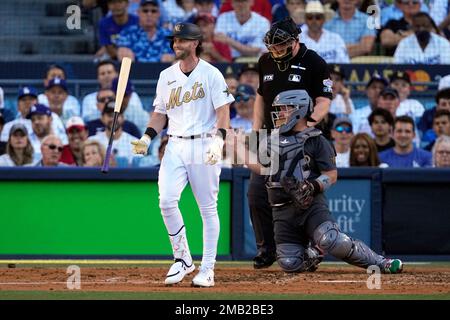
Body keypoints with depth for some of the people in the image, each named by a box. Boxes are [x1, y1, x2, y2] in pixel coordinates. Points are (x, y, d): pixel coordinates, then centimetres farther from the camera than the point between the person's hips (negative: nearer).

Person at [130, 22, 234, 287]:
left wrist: (219, 140, -23)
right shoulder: (166, 76, 12)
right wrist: (147, 138, 3)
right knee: (167, 200, -13)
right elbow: (161, 113, 18)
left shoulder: (211, 74, -2)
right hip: (175, 146, 4)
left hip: (204, 146, -4)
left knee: (208, 208, -1)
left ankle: (207, 269, 5)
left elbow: (223, 112, -7)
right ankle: (183, 258, 1)